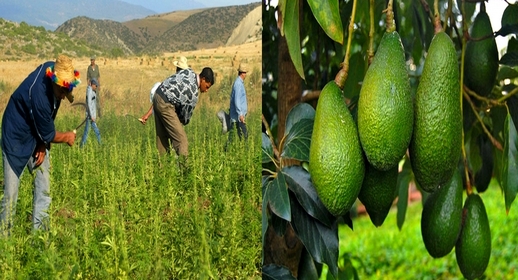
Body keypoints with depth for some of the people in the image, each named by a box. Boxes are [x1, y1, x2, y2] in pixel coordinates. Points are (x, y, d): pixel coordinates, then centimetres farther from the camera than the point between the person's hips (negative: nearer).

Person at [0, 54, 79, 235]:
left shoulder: (53, 70, -13)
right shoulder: (39, 95, -36)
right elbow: (48, 135, -20)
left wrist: (43, 145, -4)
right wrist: (67, 137, -1)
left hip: (37, 135, 7)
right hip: (17, 138, -7)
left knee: (43, 188, 3)